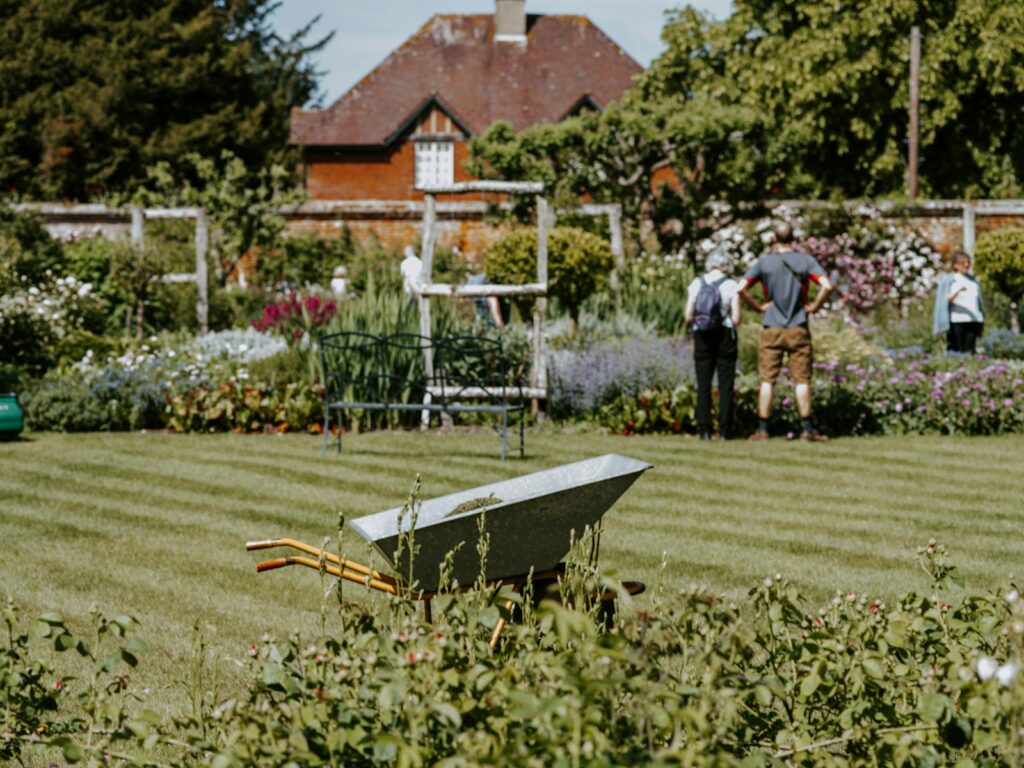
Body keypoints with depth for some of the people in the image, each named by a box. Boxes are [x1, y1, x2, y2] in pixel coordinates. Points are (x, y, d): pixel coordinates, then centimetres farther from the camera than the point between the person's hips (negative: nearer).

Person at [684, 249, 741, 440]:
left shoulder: (697, 283, 2)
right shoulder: (731, 285, -4)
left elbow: (688, 316, 0)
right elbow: (736, 318, -8)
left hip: (702, 337, 2)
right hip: (725, 336, -2)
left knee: (703, 386, 4)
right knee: (725, 386, 2)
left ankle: (704, 430, -2)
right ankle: (724, 431, -1)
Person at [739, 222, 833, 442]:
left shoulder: (764, 262, 0)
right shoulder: (806, 261, -1)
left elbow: (741, 288, -9)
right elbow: (826, 286, -14)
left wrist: (758, 306, 1)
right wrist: (814, 306, -2)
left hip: (771, 331, 0)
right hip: (798, 329, 0)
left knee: (767, 380, 3)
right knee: (802, 380, 3)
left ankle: (762, 429, 0)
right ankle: (806, 428, 0)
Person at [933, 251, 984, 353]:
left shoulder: (973, 281, 18)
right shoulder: (949, 280, 3)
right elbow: (946, 300, -10)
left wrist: (982, 322, 16)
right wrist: (958, 291, -29)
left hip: (973, 321, 4)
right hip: (957, 321, -4)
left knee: (970, 351, -3)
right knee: (958, 351, -6)